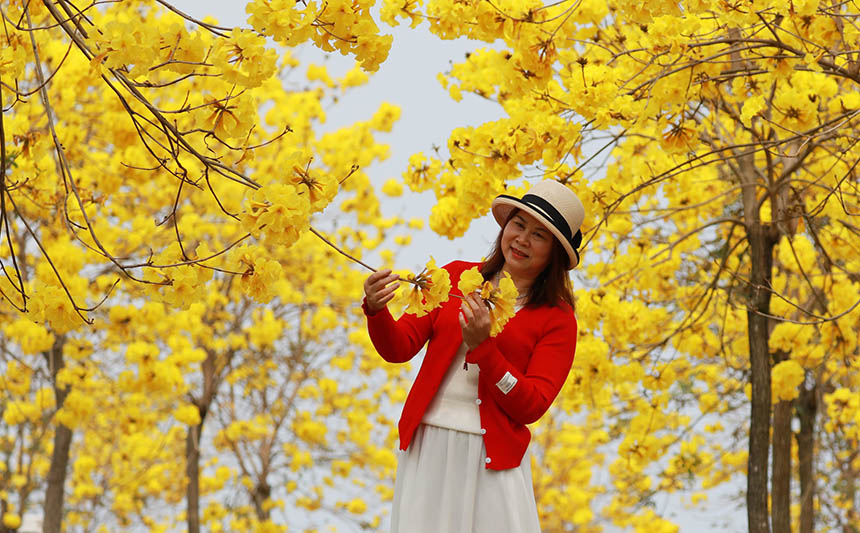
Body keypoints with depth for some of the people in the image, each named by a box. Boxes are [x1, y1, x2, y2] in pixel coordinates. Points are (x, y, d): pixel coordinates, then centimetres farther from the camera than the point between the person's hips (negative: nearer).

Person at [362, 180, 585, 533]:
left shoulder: (557, 320, 1)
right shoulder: (456, 276, 8)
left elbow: (531, 407, -9)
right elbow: (399, 348, 3)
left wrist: (482, 346, -19)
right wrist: (376, 310, -17)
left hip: (491, 460, -2)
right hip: (425, 447, 2)